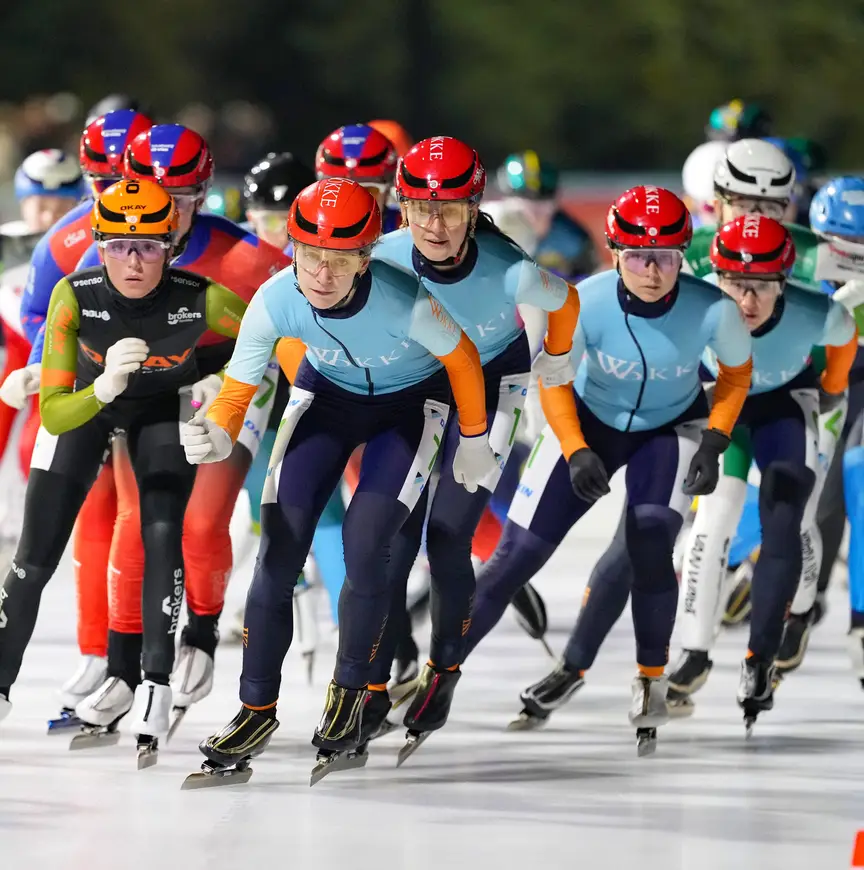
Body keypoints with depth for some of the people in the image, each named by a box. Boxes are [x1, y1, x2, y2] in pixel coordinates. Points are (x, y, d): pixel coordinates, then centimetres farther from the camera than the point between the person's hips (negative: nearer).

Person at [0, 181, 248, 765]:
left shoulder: (202, 300, -34)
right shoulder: (76, 295, -34)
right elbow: (52, 415, -34)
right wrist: (105, 386, -51)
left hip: (165, 410, 0)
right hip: (84, 403, 0)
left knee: (163, 536, -19)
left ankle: (156, 689, -9)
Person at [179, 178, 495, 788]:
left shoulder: (407, 305, -38)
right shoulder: (276, 302, -30)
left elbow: (461, 360, -17)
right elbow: (238, 390, -19)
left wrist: (475, 440, -4)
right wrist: (217, 437, -40)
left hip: (412, 401, -3)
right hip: (329, 394, 3)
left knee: (366, 541, -17)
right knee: (281, 545, -8)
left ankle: (351, 692, 8)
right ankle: (258, 710, 4)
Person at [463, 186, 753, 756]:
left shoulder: (713, 312, -28)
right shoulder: (585, 303, -29)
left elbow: (737, 372, -5)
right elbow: (553, 379, -13)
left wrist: (714, 443, -14)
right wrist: (576, 453, -23)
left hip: (671, 427, 0)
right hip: (590, 419, 0)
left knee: (649, 544, -21)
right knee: (519, 553, -4)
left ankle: (653, 683, 1)